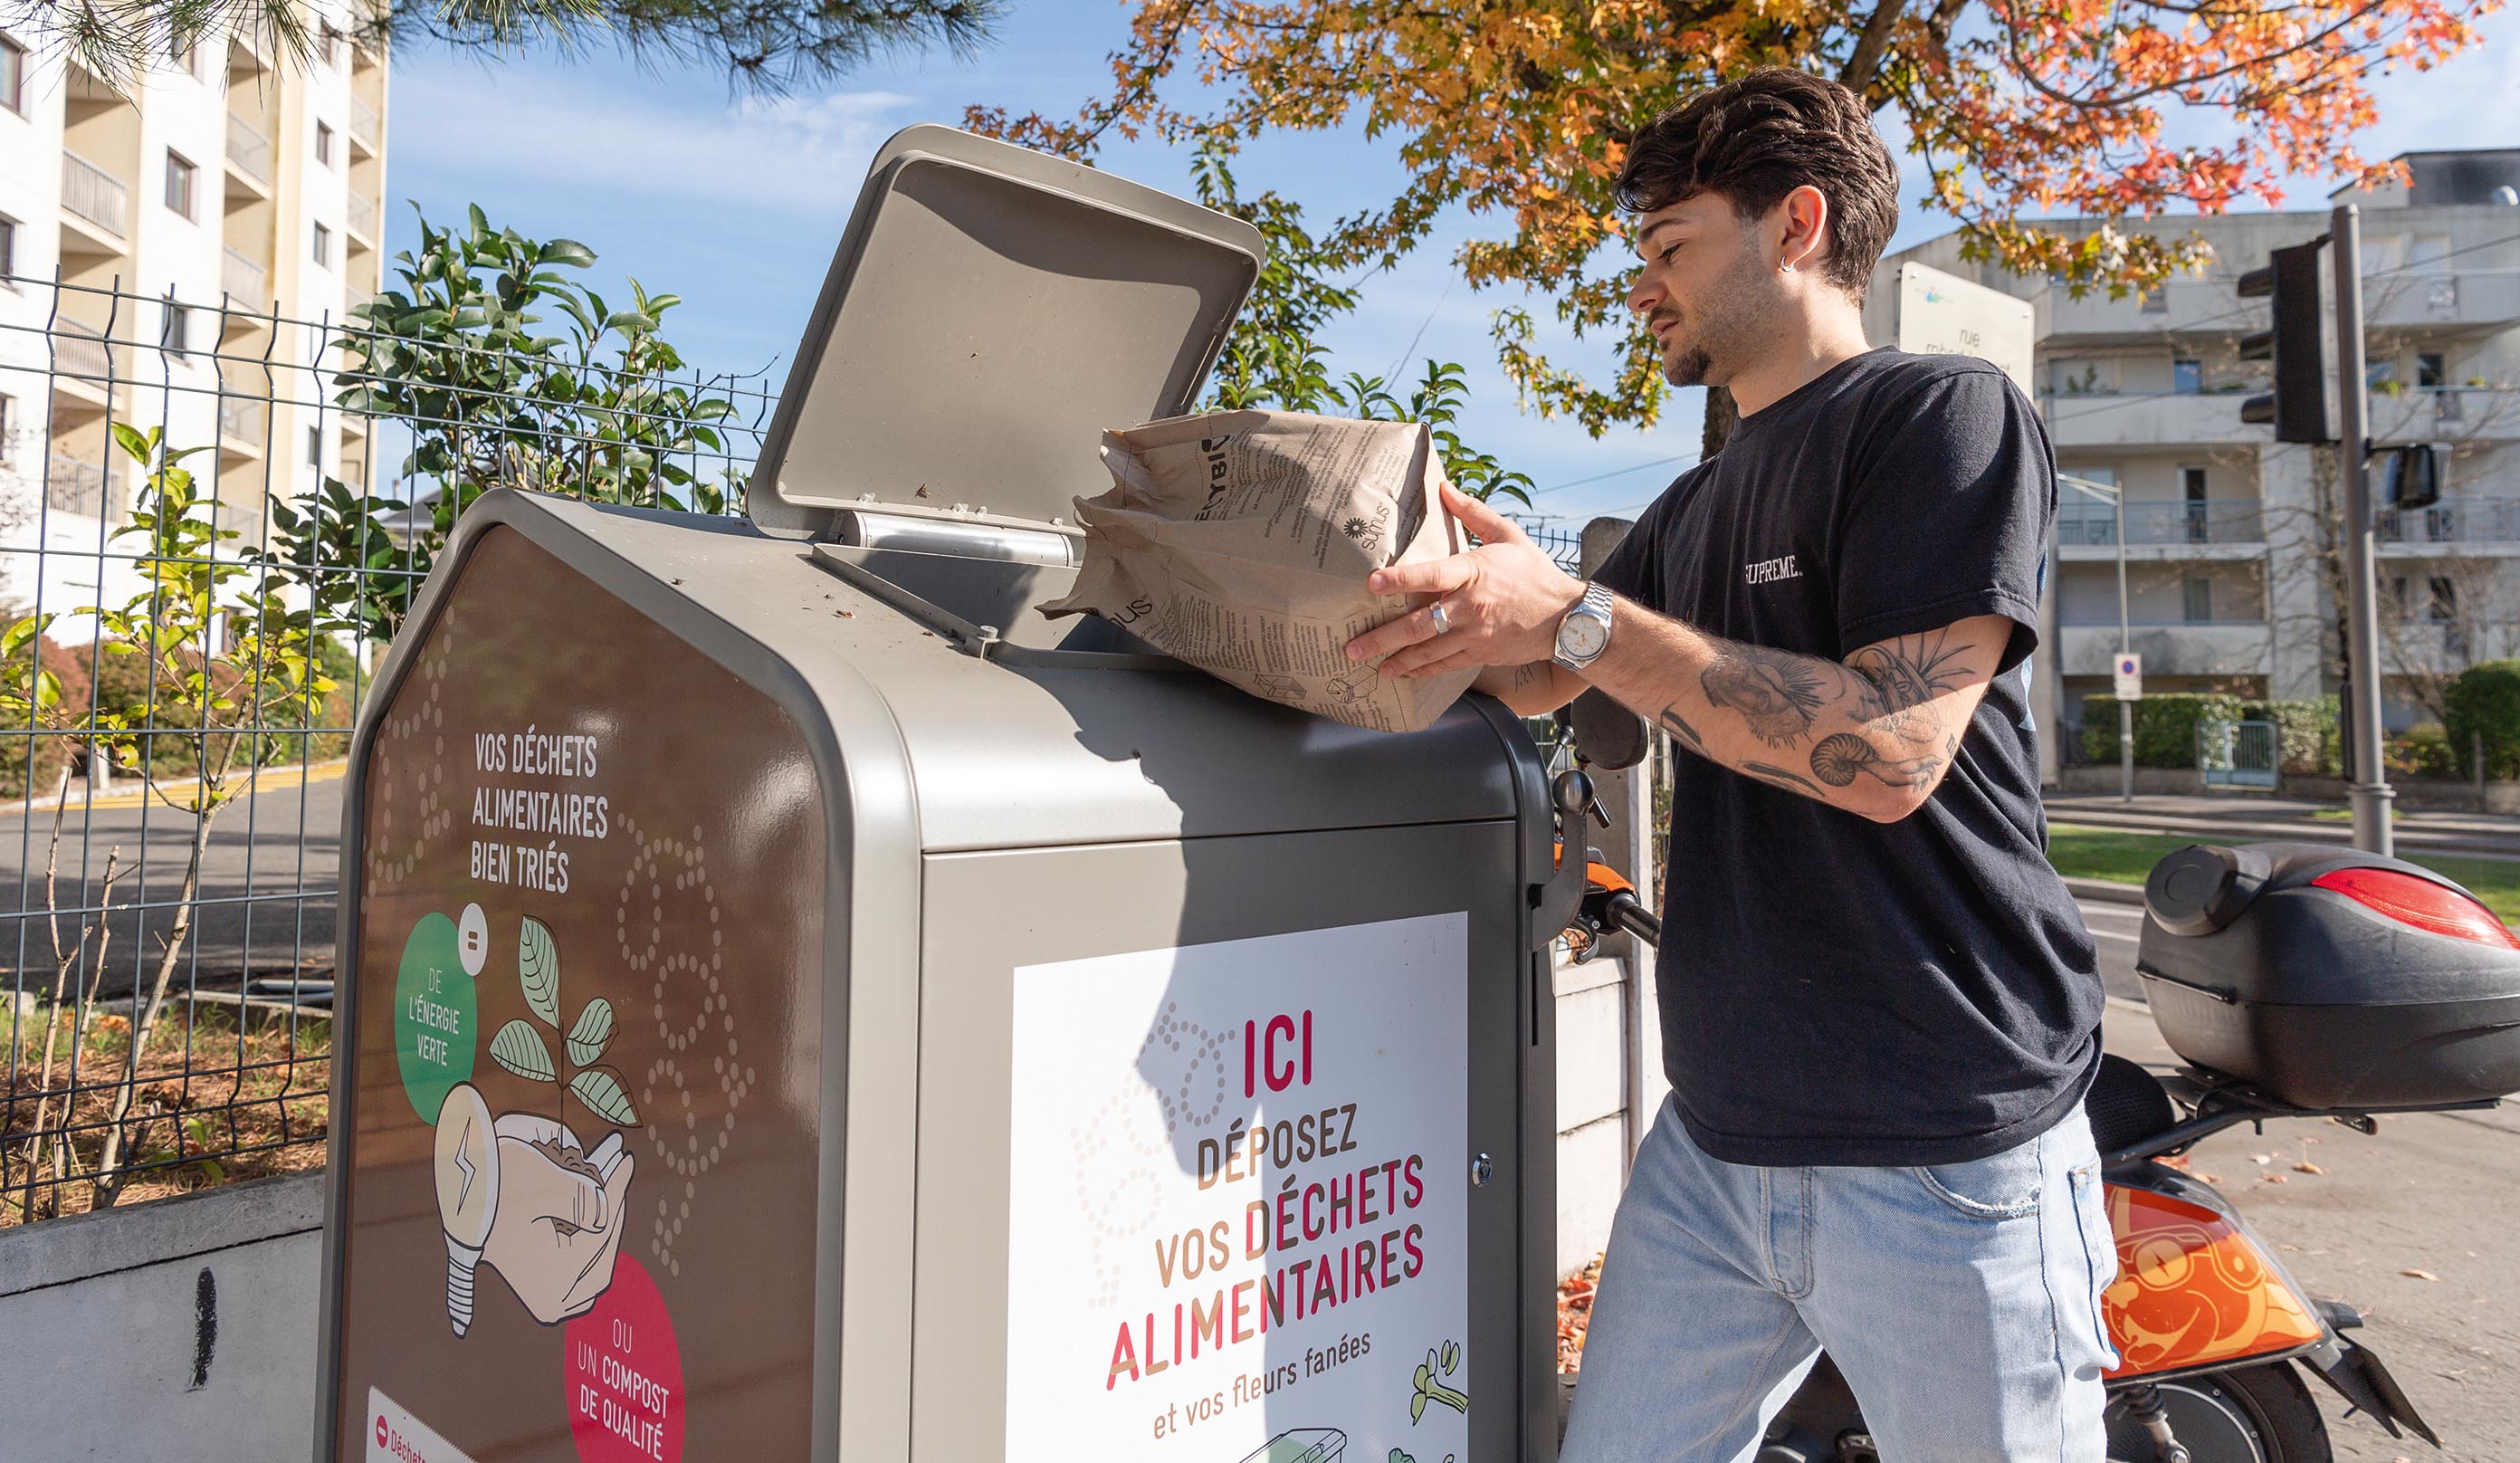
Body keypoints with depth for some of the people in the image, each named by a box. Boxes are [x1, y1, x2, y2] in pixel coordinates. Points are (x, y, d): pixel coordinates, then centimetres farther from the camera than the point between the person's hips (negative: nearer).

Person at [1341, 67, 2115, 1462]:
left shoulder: (1943, 412, -7)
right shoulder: (1694, 504, 17)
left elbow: (1888, 750, -20)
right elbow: (1533, 681, 23)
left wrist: (1580, 615, -20)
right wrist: (1443, 565, 6)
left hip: (1942, 1154, -6)